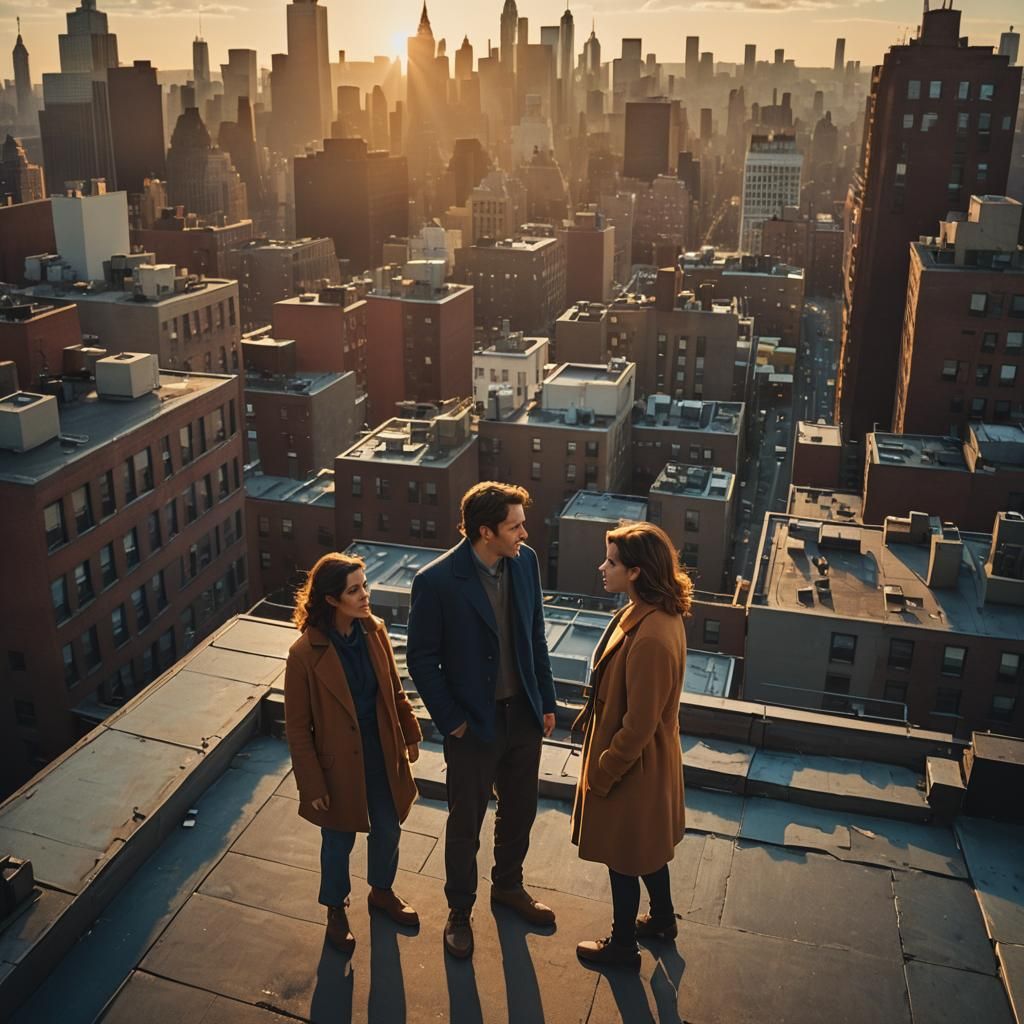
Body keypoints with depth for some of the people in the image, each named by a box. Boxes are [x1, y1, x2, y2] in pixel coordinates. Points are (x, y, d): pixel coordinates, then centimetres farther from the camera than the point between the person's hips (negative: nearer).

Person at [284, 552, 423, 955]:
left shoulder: (373, 631, -10)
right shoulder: (306, 653, -25)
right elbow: (298, 728, -16)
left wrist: (410, 734, 13)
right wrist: (312, 786, -13)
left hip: (382, 754, 5)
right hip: (339, 764, -4)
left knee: (387, 829, 22)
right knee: (339, 841, 18)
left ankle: (382, 891, 50)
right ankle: (336, 909, 44)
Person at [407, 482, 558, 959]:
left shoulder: (525, 562, -7)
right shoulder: (436, 580, -24)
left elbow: (536, 636, 5)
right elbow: (421, 659, -14)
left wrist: (546, 702, 7)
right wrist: (450, 720, -12)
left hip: (523, 714, 5)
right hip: (473, 722, -5)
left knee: (519, 811, 23)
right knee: (465, 824, 14)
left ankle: (508, 886, 48)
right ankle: (459, 910, 37)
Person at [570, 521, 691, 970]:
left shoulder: (651, 638, -35)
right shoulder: (655, 612, -5)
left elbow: (638, 726, -28)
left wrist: (601, 773, -15)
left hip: (633, 764, -9)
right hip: (649, 757, 9)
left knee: (624, 856, 14)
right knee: (646, 845, 28)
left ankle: (622, 945, 36)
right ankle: (662, 919, 50)